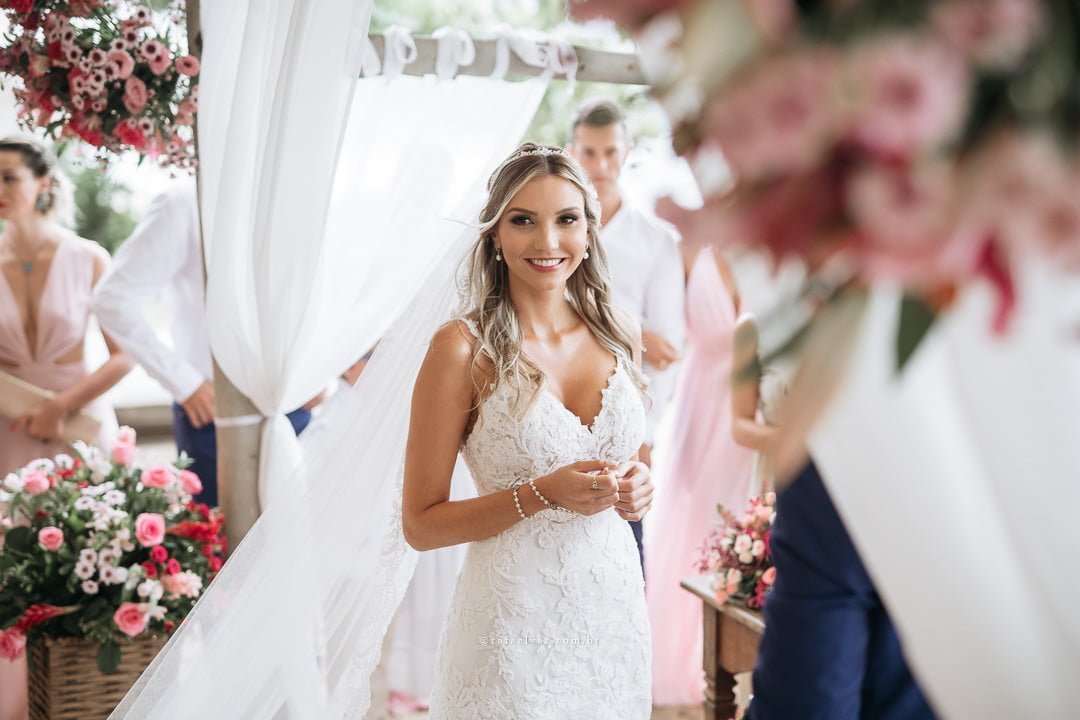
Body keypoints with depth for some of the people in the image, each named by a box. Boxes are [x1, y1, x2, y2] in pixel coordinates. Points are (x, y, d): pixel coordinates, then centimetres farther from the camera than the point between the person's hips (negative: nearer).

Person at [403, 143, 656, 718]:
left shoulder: (617, 334, 2)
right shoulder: (463, 347, -12)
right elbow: (421, 525, -10)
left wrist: (634, 486, -3)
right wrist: (542, 493, -22)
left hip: (614, 606, 5)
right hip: (514, 621, -5)